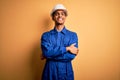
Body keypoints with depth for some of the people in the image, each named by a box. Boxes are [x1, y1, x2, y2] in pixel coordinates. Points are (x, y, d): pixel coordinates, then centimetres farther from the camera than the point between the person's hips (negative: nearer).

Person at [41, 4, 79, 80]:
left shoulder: (73, 35, -3)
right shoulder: (46, 35, -1)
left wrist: (51, 55, -14)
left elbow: (71, 55, -15)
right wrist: (67, 48, -18)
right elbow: (46, 52, -17)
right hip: (50, 72, 1)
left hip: (66, 73, 0)